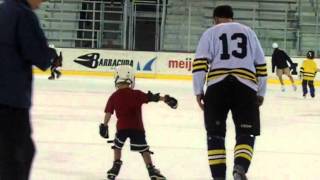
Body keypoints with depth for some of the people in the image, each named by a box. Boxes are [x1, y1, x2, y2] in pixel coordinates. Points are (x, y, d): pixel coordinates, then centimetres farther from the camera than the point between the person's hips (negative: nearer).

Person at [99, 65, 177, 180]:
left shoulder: (113, 97, 5)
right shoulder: (136, 94, 0)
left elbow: (108, 112, 3)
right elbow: (151, 98, -4)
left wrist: (104, 125, 11)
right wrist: (165, 99, -1)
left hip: (122, 127, 1)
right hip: (137, 127, -1)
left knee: (118, 145, 25)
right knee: (143, 149, 6)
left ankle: (116, 167, 23)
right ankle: (151, 169, -3)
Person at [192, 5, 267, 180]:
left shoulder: (211, 32, 13)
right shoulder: (248, 32, 21)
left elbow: (200, 62, 0)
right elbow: (261, 65, 18)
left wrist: (198, 91, 3)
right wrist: (260, 93, 24)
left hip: (217, 87, -1)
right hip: (245, 87, 1)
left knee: (215, 134, 10)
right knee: (246, 133, 4)